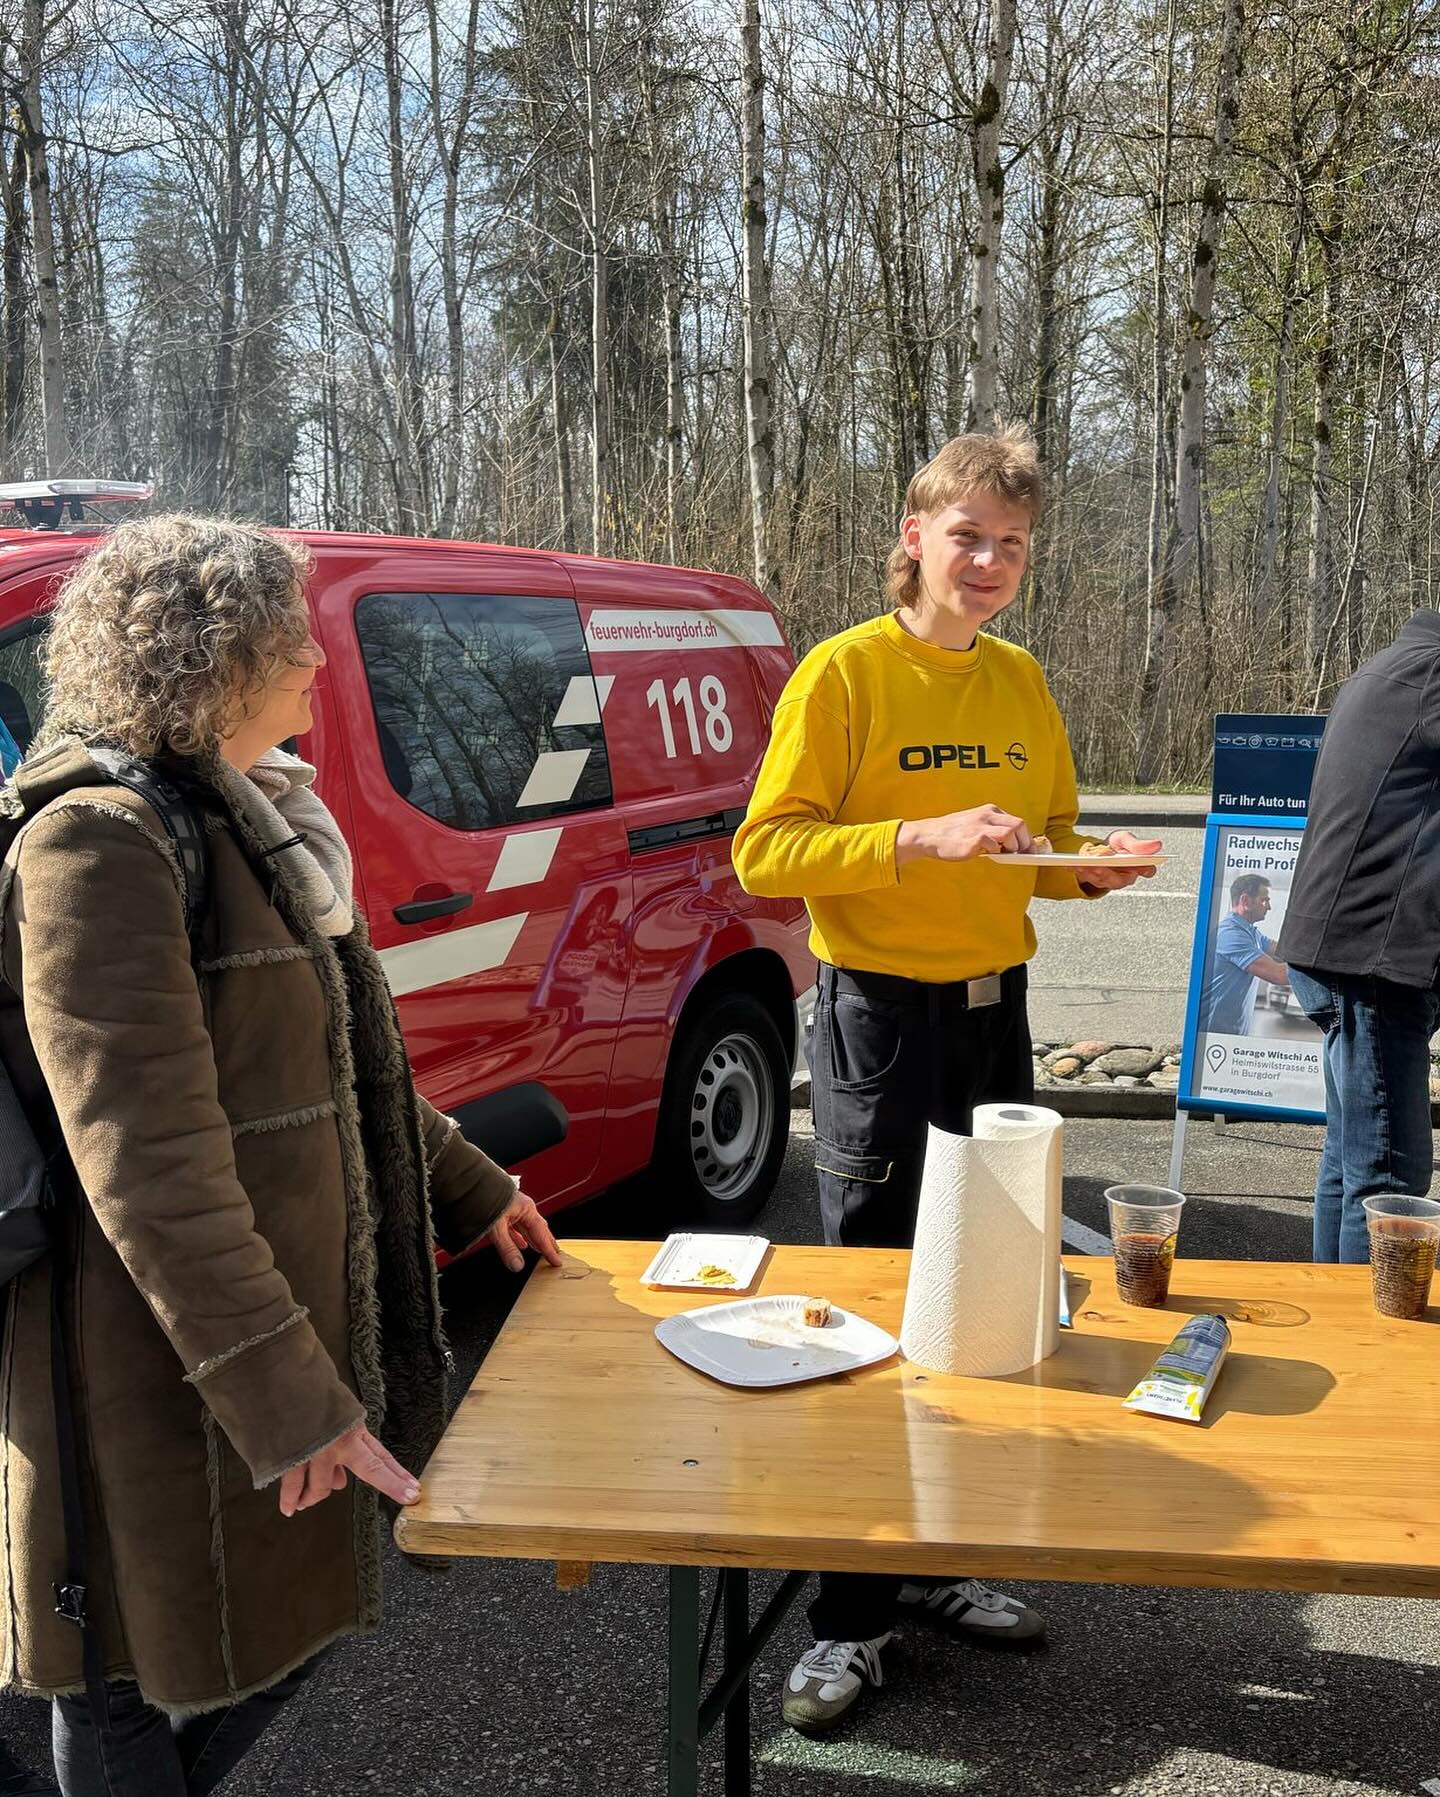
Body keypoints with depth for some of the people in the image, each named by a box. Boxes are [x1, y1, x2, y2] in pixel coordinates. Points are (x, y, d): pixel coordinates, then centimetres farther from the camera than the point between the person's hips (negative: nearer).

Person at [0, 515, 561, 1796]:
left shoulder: (250, 822, 10)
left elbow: (341, 1064, 20)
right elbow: (147, 1158, -27)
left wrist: (470, 1192, 24)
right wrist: (284, 1396, -27)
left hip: (302, 1310, 9)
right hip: (166, 1383, -9)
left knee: (290, 1624, 22)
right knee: (140, 1687, 10)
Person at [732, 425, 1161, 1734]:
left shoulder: (1022, 683, 10)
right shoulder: (844, 671, -8)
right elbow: (766, 851, -14)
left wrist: (1089, 869, -2)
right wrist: (920, 838, -25)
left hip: (996, 1013, 6)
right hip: (880, 1022, -6)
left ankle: (948, 1564, 31)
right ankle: (852, 1618, 15)